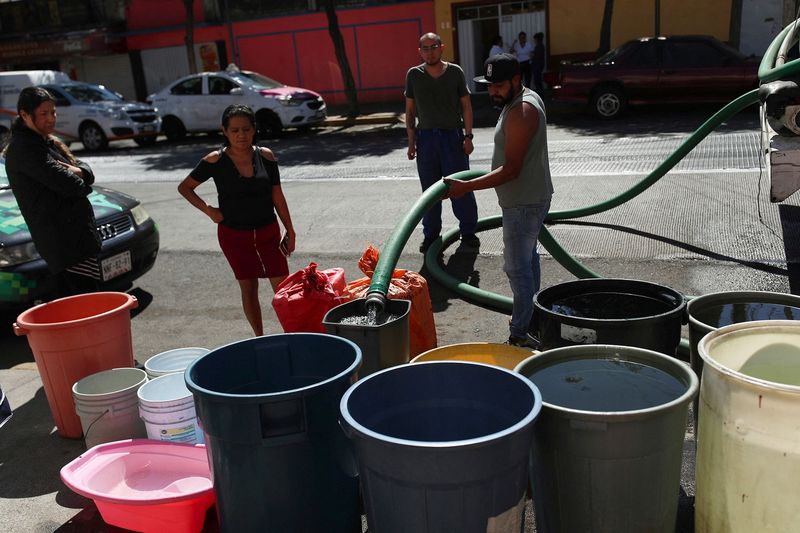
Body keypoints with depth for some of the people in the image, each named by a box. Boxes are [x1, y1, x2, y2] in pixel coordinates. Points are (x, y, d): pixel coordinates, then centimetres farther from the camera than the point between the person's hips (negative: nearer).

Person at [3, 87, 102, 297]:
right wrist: (82, 185, 1)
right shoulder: (23, 148, -11)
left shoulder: (48, 142, 20)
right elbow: (64, 183, -21)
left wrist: (79, 172, -9)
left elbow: (86, 171, 15)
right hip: (64, 240, -10)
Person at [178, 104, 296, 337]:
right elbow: (184, 187, 1)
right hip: (234, 235, -1)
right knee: (248, 288, 10)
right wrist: (208, 210, -11)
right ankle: (260, 338, 23)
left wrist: (290, 231, 3)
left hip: (268, 231, 1)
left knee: (282, 286, -1)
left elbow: (277, 196, 2)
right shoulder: (215, 161, -9)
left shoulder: (266, 156, -4)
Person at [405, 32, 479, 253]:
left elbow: (466, 105, 3)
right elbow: (410, 110, 7)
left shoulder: (455, 72, 0)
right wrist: (411, 141, 3)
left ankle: (468, 232, 14)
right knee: (429, 190, 7)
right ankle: (430, 234, 17)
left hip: (453, 135, -1)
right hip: (426, 136, 2)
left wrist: (468, 136, -4)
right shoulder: (414, 75, 3)